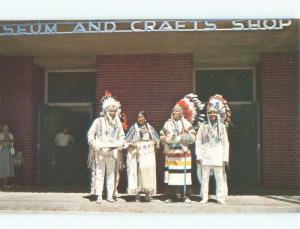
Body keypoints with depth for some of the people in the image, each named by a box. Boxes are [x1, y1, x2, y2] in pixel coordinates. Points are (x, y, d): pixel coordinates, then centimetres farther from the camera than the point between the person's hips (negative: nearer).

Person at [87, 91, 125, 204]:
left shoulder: (118, 123, 8)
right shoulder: (98, 121, -1)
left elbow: (122, 136, 14)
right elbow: (90, 134, 0)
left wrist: (118, 145, -2)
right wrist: (96, 145, -10)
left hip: (112, 152, 3)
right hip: (99, 152, -3)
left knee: (111, 174, 6)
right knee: (99, 174, -1)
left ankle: (110, 195, 13)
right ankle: (99, 196, 3)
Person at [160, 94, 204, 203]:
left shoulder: (186, 123, 5)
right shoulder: (168, 123, 11)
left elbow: (192, 137, -2)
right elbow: (162, 136, 11)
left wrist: (181, 138, -13)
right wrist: (168, 139, -8)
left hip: (183, 154, -2)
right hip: (170, 154, 2)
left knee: (184, 174, -4)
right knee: (171, 175, 0)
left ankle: (184, 195, 7)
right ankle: (171, 196, 9)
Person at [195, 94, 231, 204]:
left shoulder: (222, 127, 8)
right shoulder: (203, 126, 6)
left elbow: (226, 143, 7)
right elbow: (198, 142, 5)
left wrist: (225, 158, 1)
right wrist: (198, 156, -2)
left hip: (218, 157, 0)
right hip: (205, 157, 0)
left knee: (220, 178, -2)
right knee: (204, 178, 3)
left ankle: (220, 198, 5)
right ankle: (204, 197, 11)